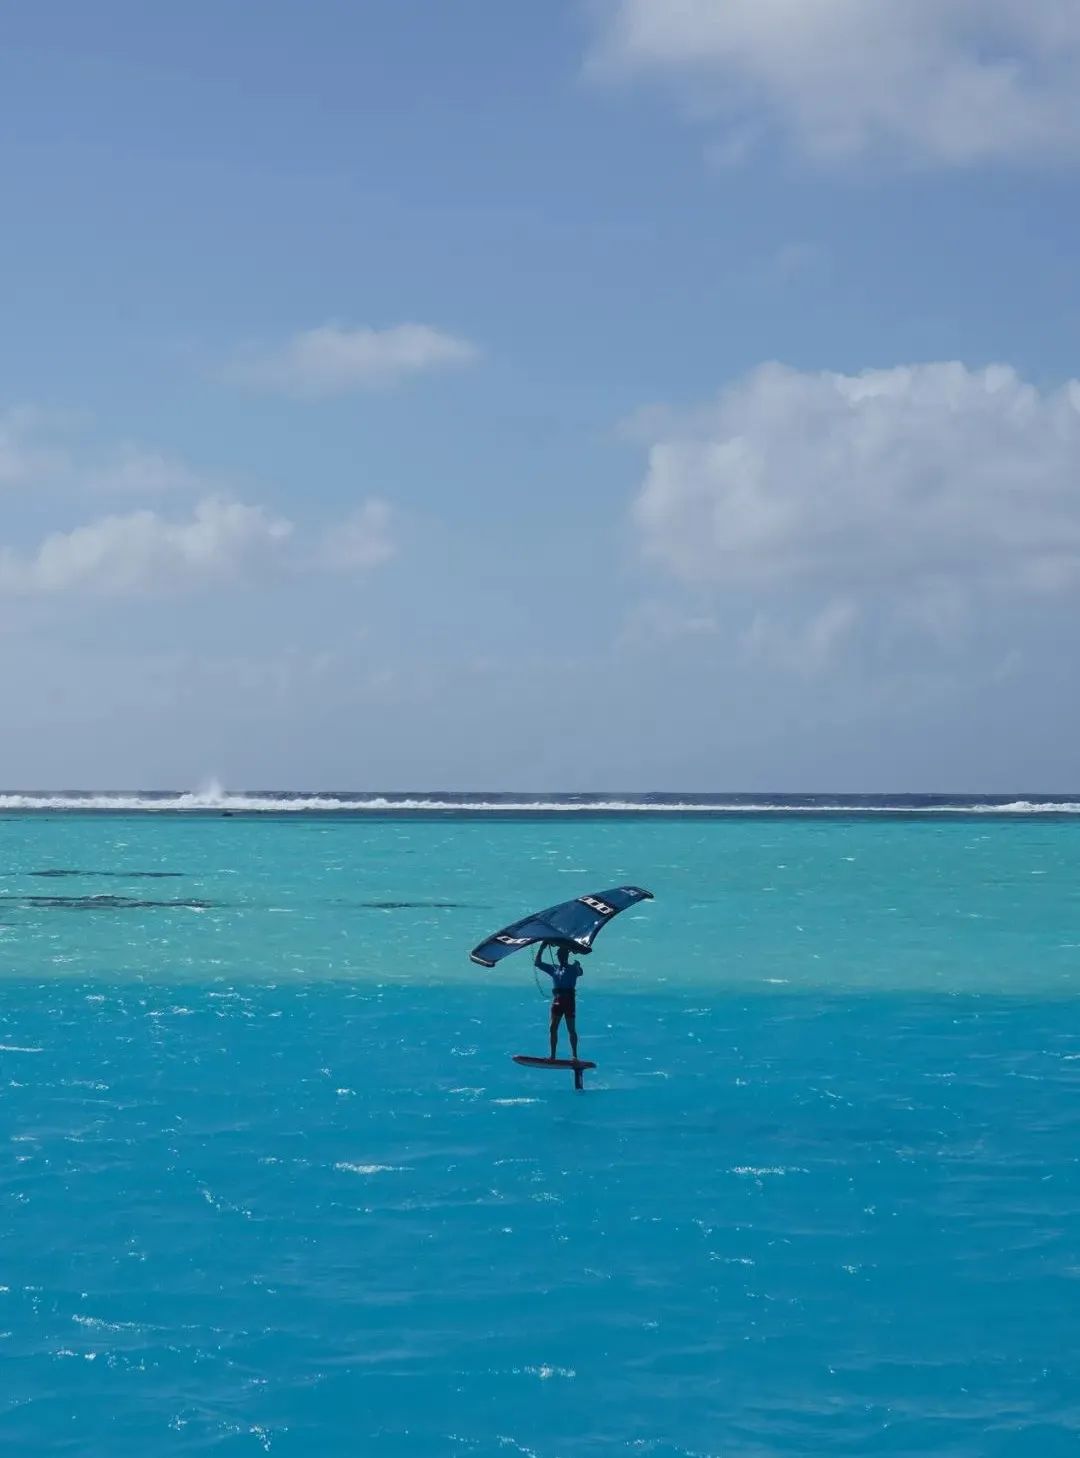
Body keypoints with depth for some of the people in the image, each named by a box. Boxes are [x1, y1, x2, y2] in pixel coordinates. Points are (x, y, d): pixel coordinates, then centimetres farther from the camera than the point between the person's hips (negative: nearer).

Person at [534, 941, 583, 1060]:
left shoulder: (572, 968, 6)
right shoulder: (553, 968, 16)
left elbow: (580, 972, -10)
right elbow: (537, 963, 15)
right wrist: (541, 949, 9)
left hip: (569, 1000, -4)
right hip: (557, 1000, 4)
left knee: (571, 1029, -1)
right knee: (553, 1028, -1)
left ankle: (574, 1055, 3)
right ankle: (552, 1056, 2)